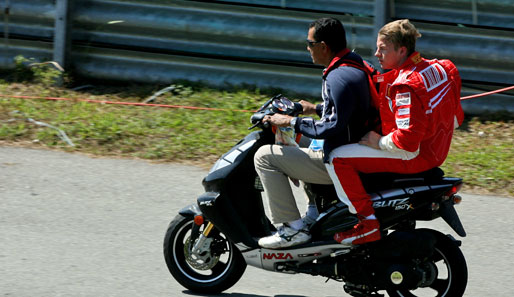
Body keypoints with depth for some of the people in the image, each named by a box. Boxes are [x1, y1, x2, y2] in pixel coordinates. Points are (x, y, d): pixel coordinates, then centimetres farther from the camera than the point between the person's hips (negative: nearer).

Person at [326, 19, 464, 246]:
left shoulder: (406, 86, -24)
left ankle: (368, 223, -15)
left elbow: (407, 140, -30)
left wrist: (379, 142, -14)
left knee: (337, 158, -13)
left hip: (412, 157, -10)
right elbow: (455, 120, 14)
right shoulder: (437, 68, 5)